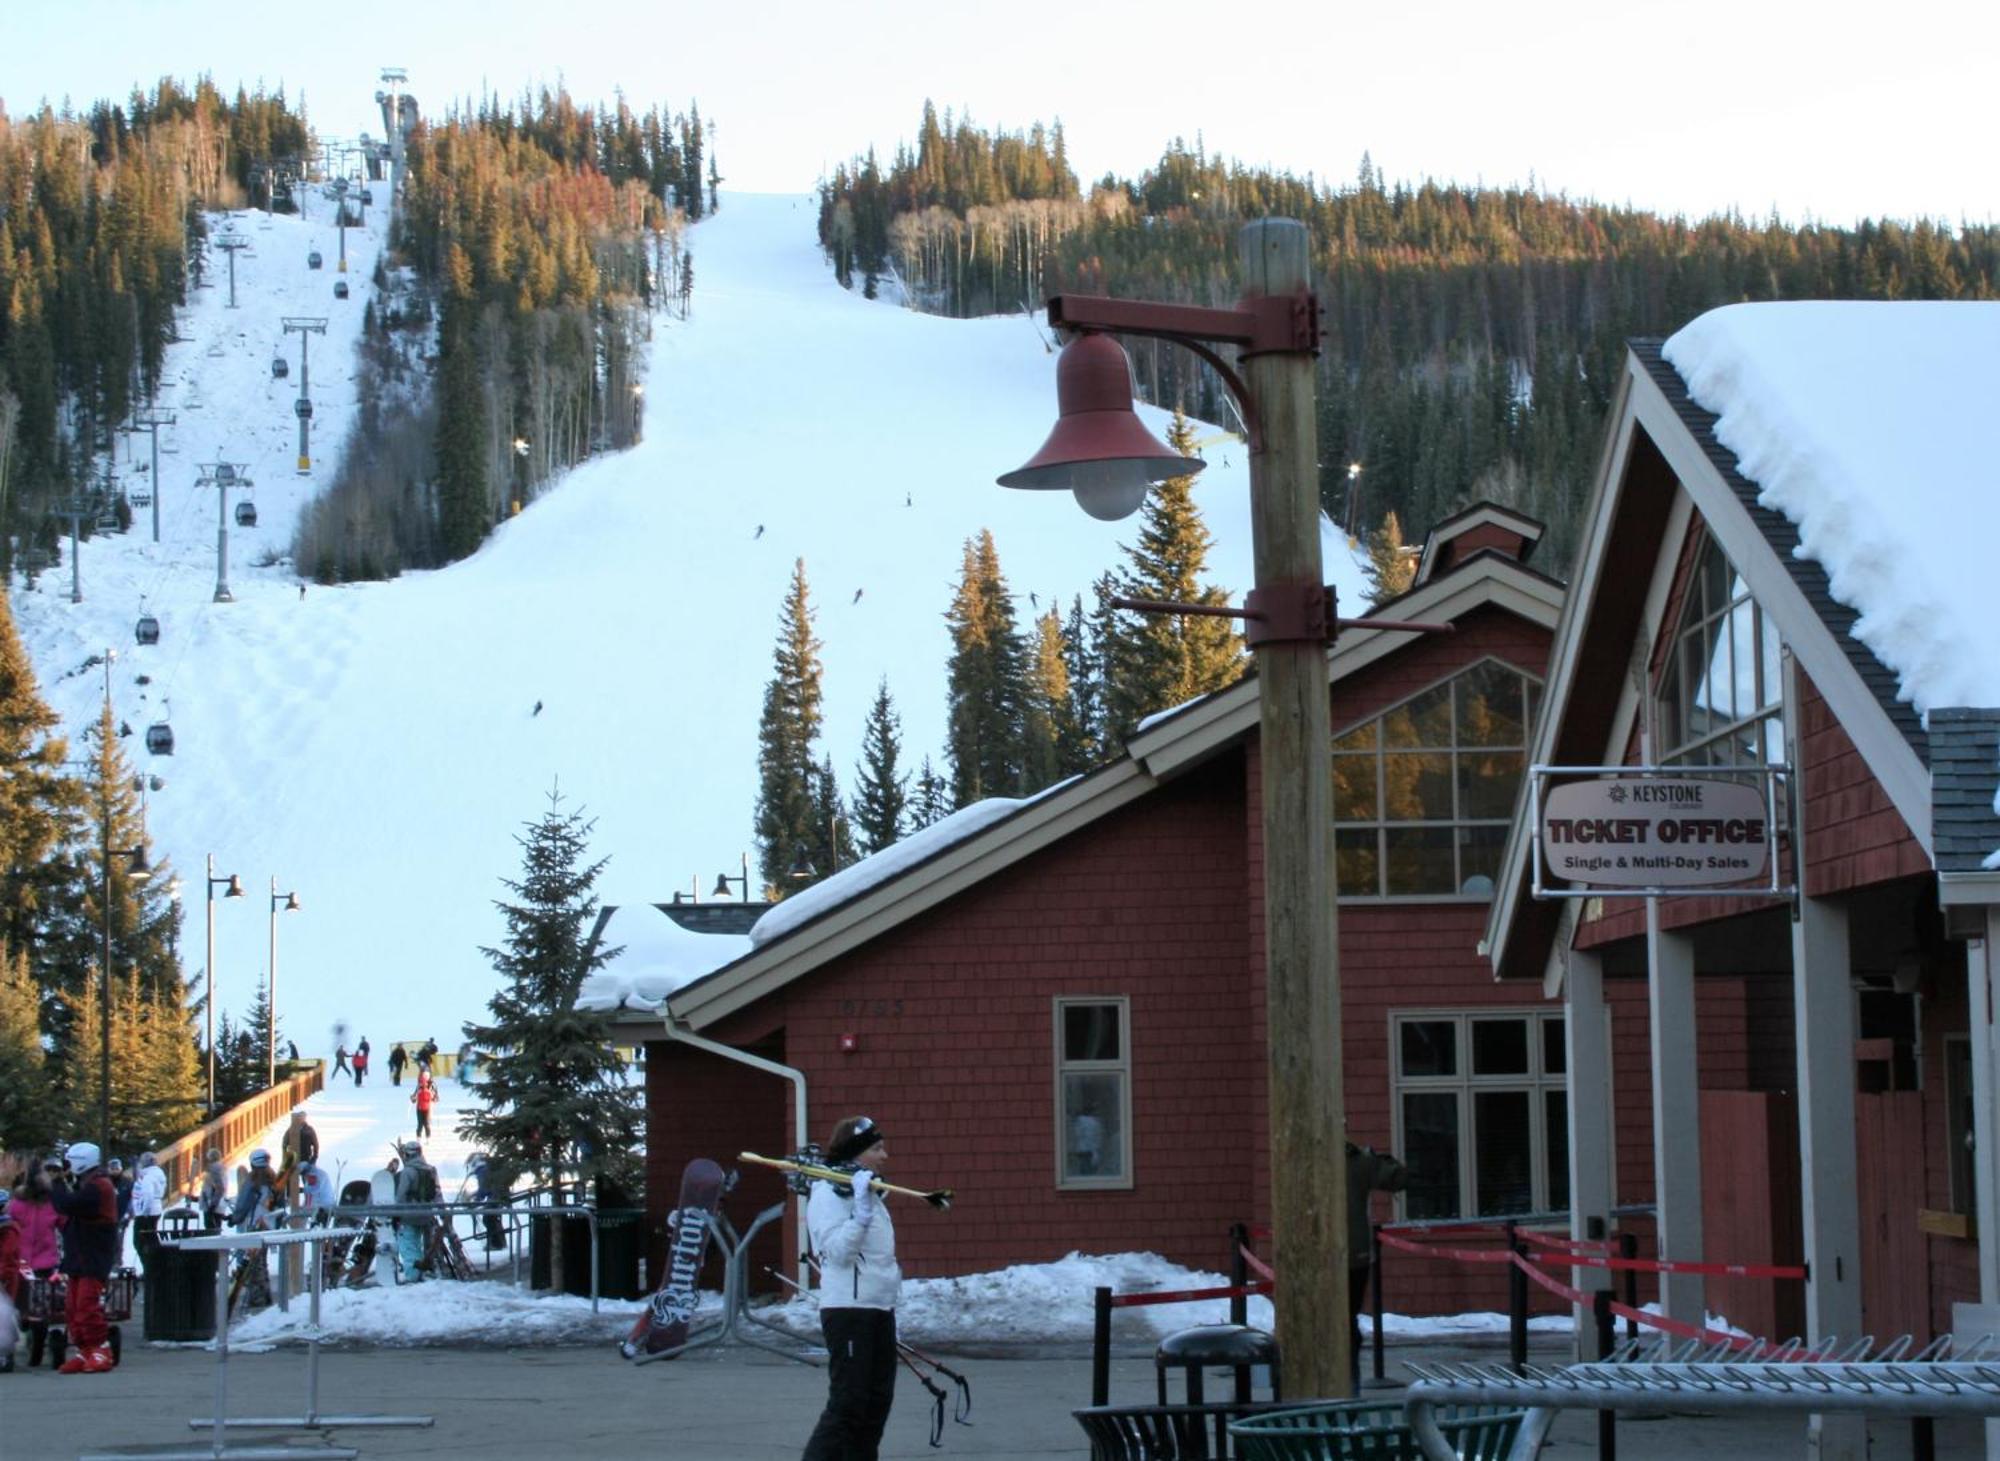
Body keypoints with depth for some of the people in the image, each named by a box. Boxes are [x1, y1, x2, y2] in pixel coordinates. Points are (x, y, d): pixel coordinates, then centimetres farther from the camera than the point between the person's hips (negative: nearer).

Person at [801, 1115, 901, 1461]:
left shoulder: (871, 1193, 19)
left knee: (878, 1400, 9)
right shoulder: (828, 1195, -9)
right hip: (847, 1308, -9)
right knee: (847, 1403, -11)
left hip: (880, 1308, 9)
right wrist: (861, 1215, -29)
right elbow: (836, 1250, -20)